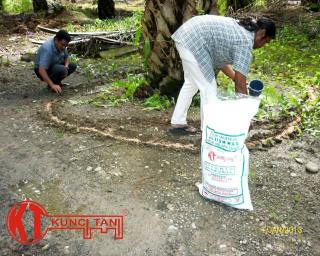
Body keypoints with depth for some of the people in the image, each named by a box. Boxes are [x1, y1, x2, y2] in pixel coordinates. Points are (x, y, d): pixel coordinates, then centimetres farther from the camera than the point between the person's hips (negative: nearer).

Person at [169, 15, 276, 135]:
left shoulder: (239, 28, 17)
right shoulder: (245, 42, -10)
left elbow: (219, 57, 21)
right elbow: (240, 85, -10)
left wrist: (236, 78, 22)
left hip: (186, 34, 10)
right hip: (193, 42, -10)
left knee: (191, 83, 20)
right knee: (208, 88, -2)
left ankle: (177, 123, 29)